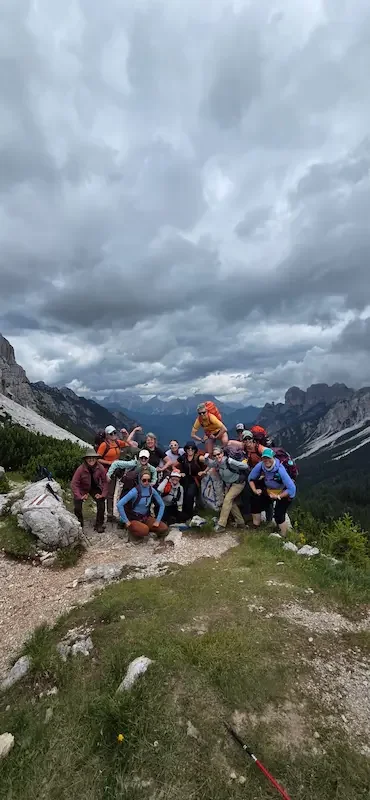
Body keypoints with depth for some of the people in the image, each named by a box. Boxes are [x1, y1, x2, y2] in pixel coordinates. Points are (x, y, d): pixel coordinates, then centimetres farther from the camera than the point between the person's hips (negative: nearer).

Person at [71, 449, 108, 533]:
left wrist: (103, 494, -18)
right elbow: (74, 484, -23)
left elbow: (105, 482, -12)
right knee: (77, 507, -14)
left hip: (95, 488, 1)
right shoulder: (80, 469, -28)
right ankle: (79, 525, 17)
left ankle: (99, 525, 5)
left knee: (101, 503, -16)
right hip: (82, 489, -1)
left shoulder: (100, 468, -23)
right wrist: (79, 496, -28)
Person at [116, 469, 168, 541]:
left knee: (164, 528, -12)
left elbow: (161, 504, 1)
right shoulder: (135, 491, -22)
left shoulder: (152, 490, -7)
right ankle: (132, 529, -1)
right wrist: (126, 521, -22)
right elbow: (119, 505, -28)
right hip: (133, 518, -5)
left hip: (146, 517, 5)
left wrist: (158, 520, -5)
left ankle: (145, 527, 10)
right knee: (144, 531, -33)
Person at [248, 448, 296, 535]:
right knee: (255, 504, 2)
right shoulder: (260, 466, -22)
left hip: (283, 493, -5)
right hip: (269, 491, 6)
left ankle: (283, 537, 8)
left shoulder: (280, 469, -36)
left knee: (279, 516, -17)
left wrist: (278, 496, -29)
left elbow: (292, 489, -34)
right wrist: (254, 490, -16)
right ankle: (256, 529, 24)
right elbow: (251, 478, -3)